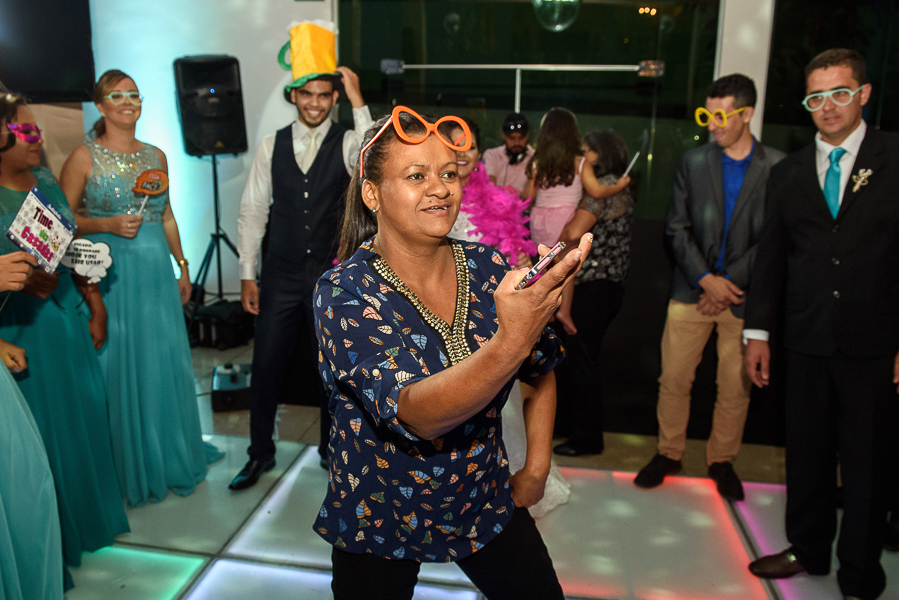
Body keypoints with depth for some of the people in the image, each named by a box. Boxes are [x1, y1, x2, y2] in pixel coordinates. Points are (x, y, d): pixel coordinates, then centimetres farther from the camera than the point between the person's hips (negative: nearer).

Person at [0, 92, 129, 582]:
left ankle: (88, 517, 34)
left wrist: (95, 304, 12)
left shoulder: (47, 182, 7)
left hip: (69, 315, 6)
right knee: (43, 425, 4)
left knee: (84, 411, 13)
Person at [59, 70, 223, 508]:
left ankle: (173, 456, 29)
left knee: (166, 363, 10)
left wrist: (183, 268, 15)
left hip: (156, 272, 5)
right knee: (121, 367, 3)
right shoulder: (85, 157, -4)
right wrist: (109, 225, -17)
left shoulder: (156, 156, 10)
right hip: (110, 273, -4)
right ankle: (130, 469, 20)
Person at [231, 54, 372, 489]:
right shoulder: (271, 145, 4)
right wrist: (248, 274, 2)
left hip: (331, 272, -1)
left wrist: (358, 102, -25)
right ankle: (260, 453, 28)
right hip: (280, 274, 2)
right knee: (266, 366, 7)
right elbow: (252, 212, 5)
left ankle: (332, 449, 32)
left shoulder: (348, 143, -2)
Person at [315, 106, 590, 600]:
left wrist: (536, 470, 2)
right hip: (378, 524, -3)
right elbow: (416, 412, -35)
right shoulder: (344, 292, -22)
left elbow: (540, 371, 5)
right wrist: (511, 342, -49)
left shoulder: (490, 269, -10)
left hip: (487, 503, 4)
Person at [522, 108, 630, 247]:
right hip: (565, 219, -3)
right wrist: (619, 185, 11)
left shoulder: (537, 164, 4)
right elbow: (596, 191, -5)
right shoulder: (580, 162, -3)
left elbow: (528, 196, 8)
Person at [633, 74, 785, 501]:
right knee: (674, 379, 4)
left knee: (736, 387, 6)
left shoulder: (778, 167, -1)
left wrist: (729, 282, -10)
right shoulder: (693, 162, 5)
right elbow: (678, 228, 2)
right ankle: (668, 453, 22)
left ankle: (722, 461, 26)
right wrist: (705, 279, -9)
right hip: (692, 290, 1)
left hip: (743, 295, -1)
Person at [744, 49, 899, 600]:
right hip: (808, 342, 3)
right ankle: (809, 550, 35)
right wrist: (758, 332, 7)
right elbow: (772, 257, 10)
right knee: (807, 453, 14)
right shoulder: (788, 173, 10)